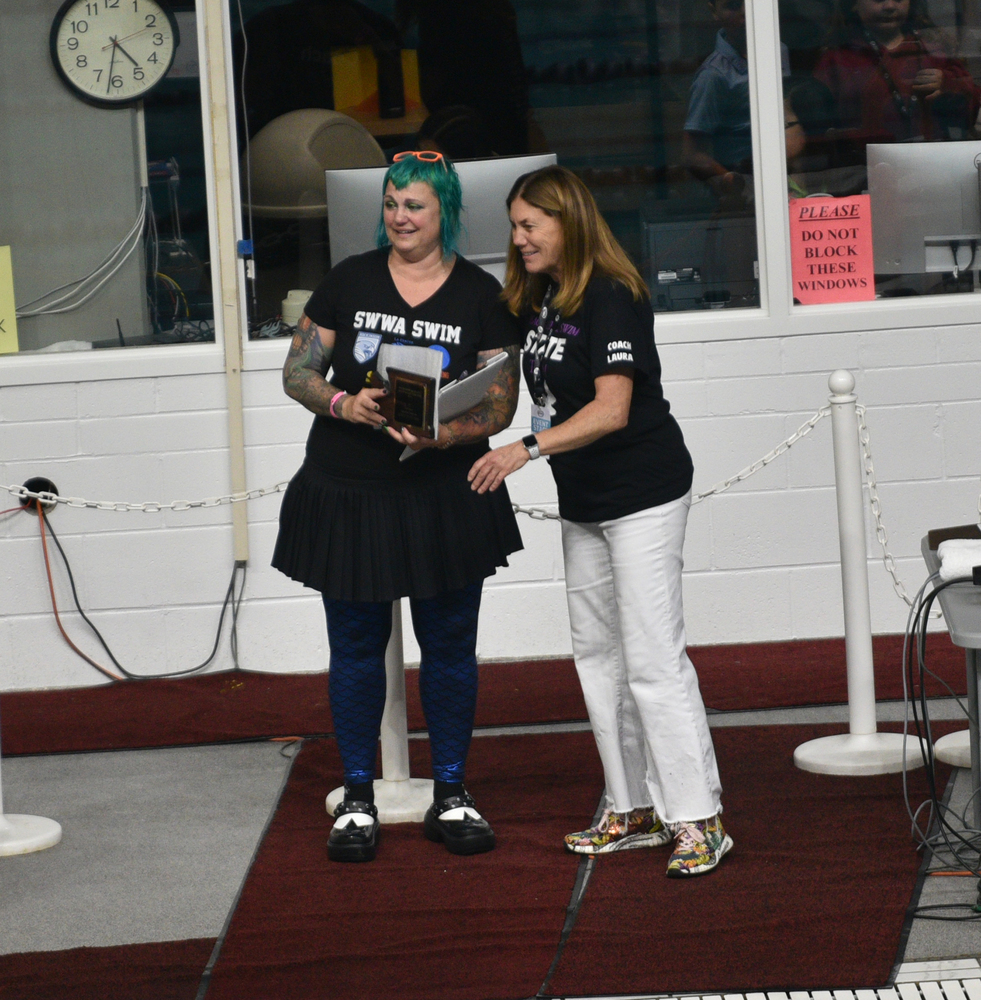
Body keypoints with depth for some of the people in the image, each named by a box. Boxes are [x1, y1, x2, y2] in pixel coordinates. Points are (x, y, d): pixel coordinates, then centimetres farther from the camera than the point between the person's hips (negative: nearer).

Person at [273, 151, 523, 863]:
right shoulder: (349, 281, 3)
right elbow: (297, 373, 3)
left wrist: (441, 434, -22)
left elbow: (499, 404, -4)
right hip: (347, 492, 1)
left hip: (444, 497, 0)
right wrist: (344, 404, -17)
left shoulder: (481, 296, 0)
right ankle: (358, 800, 16)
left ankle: (452, 797, 19)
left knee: (450, 645, 7)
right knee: (356, 647, 6)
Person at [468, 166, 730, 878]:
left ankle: (699, 820, -6)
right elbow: (539, 389, 19)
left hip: (643, 497, -10)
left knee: (653, 658, -10)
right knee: (598, 654, 12)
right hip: (584, 502, 10)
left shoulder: (610, 298, -18)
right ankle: (635, 811, 20)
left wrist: (528, 449, -32)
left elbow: (611, 410, -25)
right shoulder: (541, 297, 9)